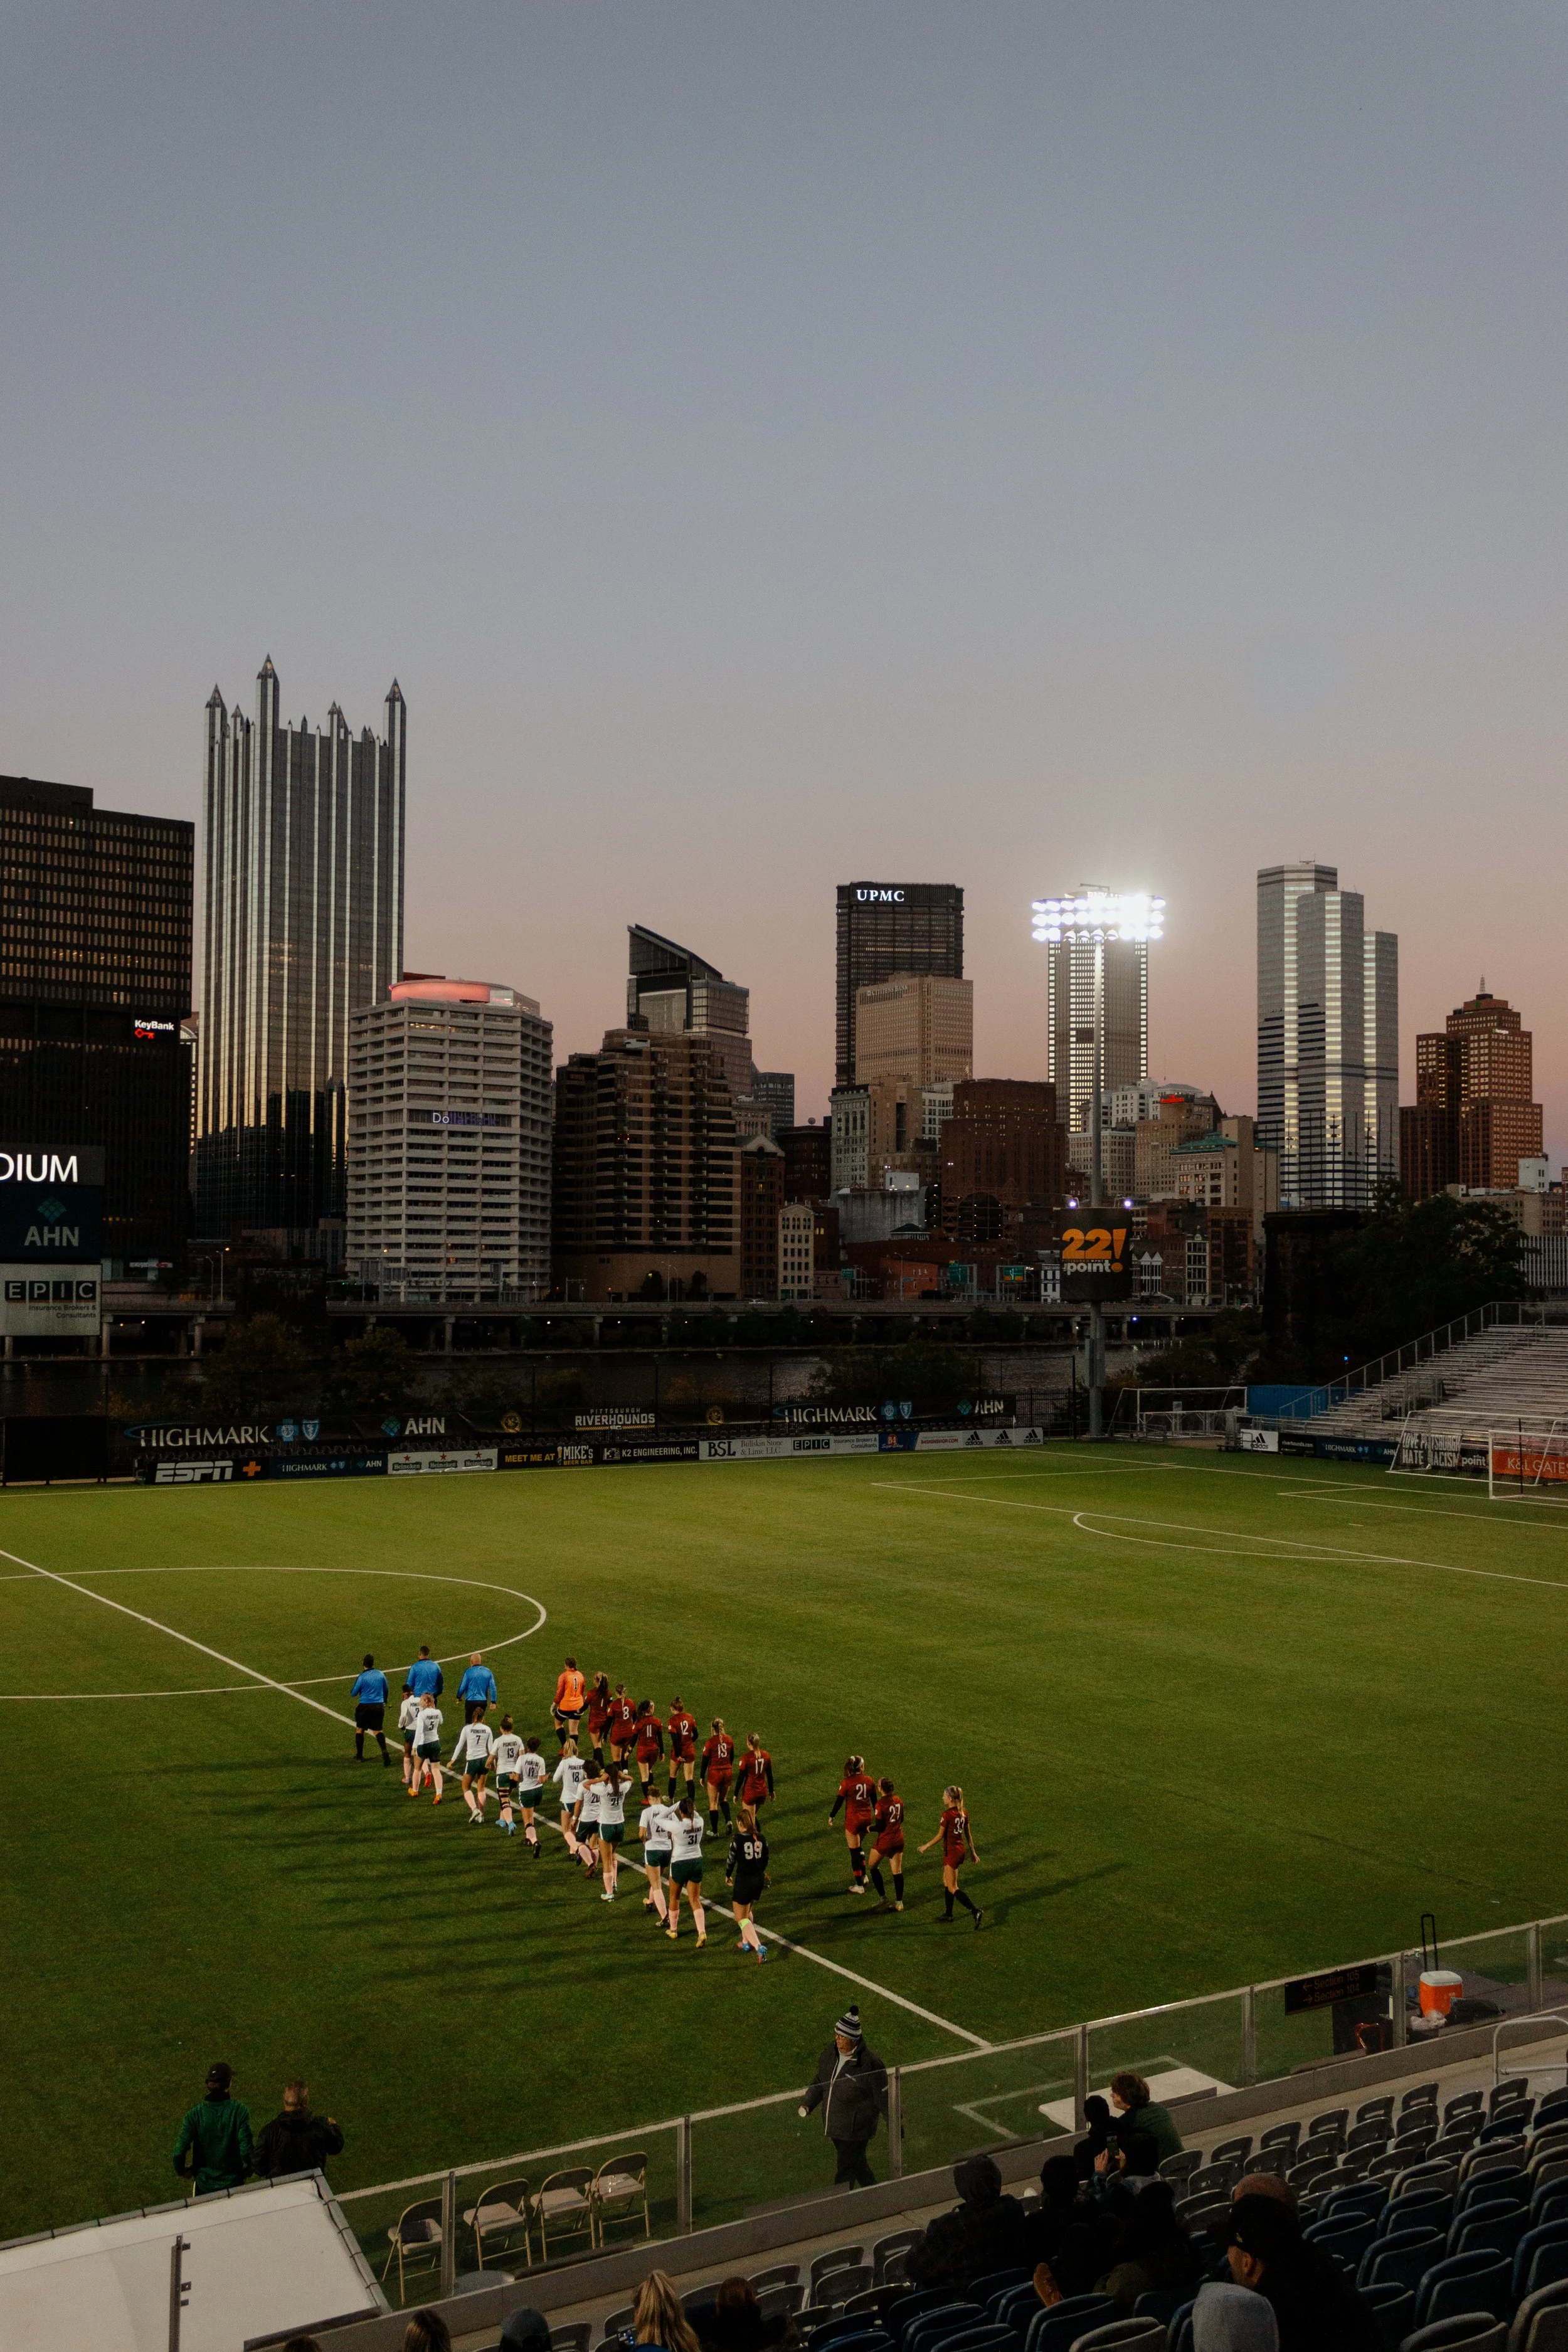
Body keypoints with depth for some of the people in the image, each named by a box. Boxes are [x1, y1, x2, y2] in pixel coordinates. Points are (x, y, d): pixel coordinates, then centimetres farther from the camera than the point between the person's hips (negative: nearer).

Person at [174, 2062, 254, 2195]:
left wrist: (182, 2171, 2)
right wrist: (247, 2170, 0)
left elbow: (180, 2151, -19)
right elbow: (246, 2149, -20)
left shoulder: (195, 2114, -17)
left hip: (204, 2183, 1)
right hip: (232, 2183, -1)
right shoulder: (239, 2111, -20)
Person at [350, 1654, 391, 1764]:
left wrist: (352, 1693, 19)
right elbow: (386, 1690, 14)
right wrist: (384, 1701, 30)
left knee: (360, 1729, 15)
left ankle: (360, 1756, 19)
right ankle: (384, 1752, -15)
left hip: (365, 1706, -3)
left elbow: (353, 1694, -5)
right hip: (379, 1706, 3)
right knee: (378, 1730, 8)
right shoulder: (381, 1674, 1)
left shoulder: (361, 1677, -11)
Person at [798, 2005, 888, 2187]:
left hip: (855, 2132, -7)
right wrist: (809, 2104, -2)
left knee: (845, 2172, 1)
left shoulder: (869, 2063, -26)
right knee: (857, 2164, 26)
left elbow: (884, 2098, -16)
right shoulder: (831, 2051, -5)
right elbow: (820, 2081, 11)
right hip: (834, 2127, 7)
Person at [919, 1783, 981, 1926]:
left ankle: (976, 1911, -13)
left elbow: (940, 1836, -14)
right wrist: (972, 1852, 20)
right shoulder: (963, 1813, 4)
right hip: (961, 1850, 8)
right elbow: (968, 1834, 11)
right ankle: (949, 1914, 27)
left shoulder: (947, 1814, -19)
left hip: (952, 1852, -8)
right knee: (946, 1882, 21)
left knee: (952, 1888, -2)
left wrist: (926, 1846, -3)